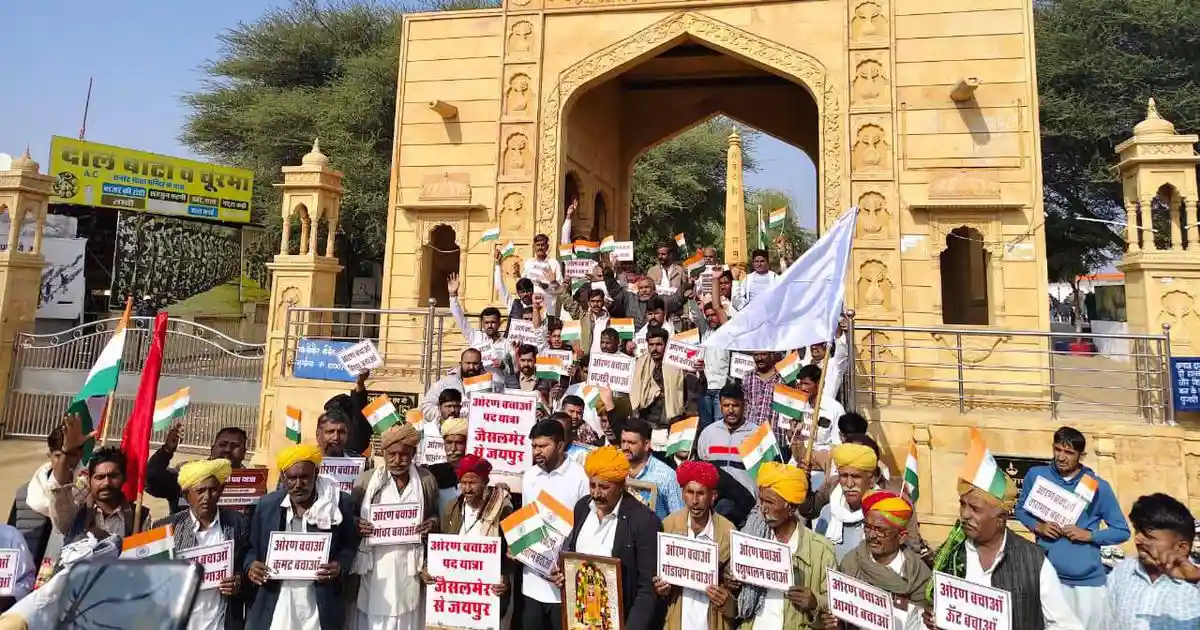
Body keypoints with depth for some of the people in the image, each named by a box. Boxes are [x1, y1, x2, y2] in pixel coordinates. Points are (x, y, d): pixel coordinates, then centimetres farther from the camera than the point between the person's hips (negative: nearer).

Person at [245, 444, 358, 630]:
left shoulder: (340, 503, -6)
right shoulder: (267, 504, 1)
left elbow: (350, 546, 4)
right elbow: (252, 548, 11)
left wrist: (340, 566, -15)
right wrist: (251, 566, -9)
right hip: (274, 606, 2)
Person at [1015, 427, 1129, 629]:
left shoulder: (1098, 487, -3)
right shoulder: (1036, 475, -1)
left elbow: (1122, 531, 3)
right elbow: (1020, 509, 12)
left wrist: (1088, 535, -12)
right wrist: (1037, 527, -7)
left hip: (1088, 580, 0)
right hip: (1047, 574, 1)